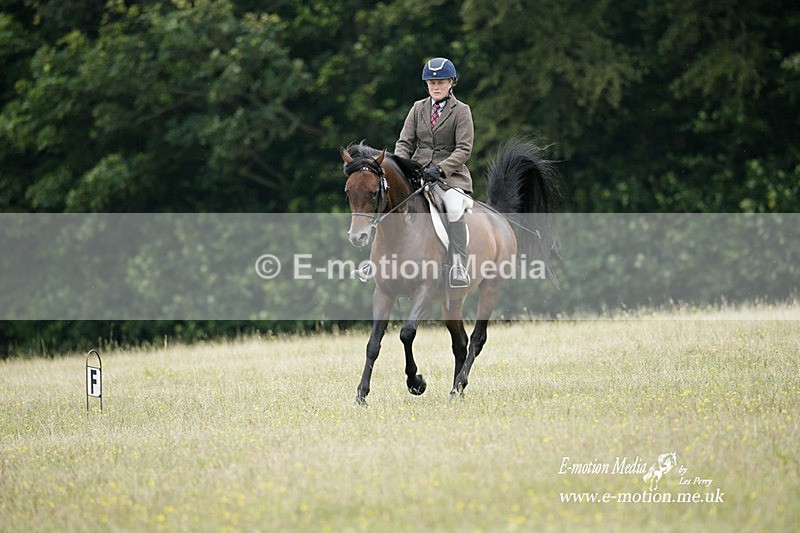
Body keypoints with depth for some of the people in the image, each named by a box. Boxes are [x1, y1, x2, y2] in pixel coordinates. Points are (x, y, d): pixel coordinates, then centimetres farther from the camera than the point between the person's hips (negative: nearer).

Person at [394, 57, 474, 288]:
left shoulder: (461, 111, 2)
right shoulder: (418, 108, 14)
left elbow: (464, 149, -7)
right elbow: (405, 142, 12)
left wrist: (440, 169, -20)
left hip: (450, 174, -4)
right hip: (417, 171, 4)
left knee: (455, 208, -33)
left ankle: (458, 266, -35)